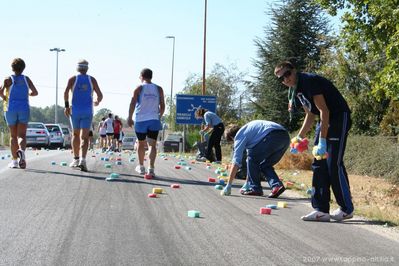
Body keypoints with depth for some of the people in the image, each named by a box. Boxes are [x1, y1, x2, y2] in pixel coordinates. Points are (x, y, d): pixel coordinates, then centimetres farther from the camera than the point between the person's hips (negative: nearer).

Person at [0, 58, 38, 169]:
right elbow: (35, 92, 7)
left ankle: (14, 160, 9)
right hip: (24, 109, 1)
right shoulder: (26, 79, 6)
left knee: (13, 136, 10)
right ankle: (21, 150, -36)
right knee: (22, 135, -4)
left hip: (11, 109, -1)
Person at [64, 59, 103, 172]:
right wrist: (97, 102, 24)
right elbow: (100, 95, 4)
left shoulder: (73, 79, 4)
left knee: (75, 134, 18)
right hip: (87, 111, -1)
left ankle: (76, 159, 19)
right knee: (84, 137, -4)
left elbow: (66, 92, -11)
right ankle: (82, 159, -23)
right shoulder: (92, 80, 6)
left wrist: (66, 106, -5)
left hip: (75, 110, 1)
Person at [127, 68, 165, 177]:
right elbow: (162, 106, 8)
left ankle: (141, 167, 25)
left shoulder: (139, 88, 0)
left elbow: (133, 104, -6)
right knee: (152, 145, -3)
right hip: (154, 120, 1)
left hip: (140, 120, -1)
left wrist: (130, 118, 0)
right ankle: (151, 168, -17)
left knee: (141, 144, 14)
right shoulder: (159, 89, 7)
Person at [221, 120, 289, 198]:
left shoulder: (239, 135, 8)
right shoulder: (248, 130, 35)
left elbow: (236, 162, 2)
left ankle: (255, 188, 8)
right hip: (285, 137, 9)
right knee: (265, 165, 20)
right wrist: (247, 183, 44)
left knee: (252, 158, 8)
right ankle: (277, 185, 2)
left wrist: (228, 185, 6)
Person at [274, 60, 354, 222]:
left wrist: (322, 141, -25)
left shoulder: (309, 81, -18)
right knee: (318, 165, 3)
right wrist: (299, 137, 11)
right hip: (325, 121, 10)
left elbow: (324, 111, -22)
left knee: (334, 164, -10)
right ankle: (321, 210, 5)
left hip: (339, 118, -10)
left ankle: (347, 209, 2)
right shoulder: (295, 90, 11)